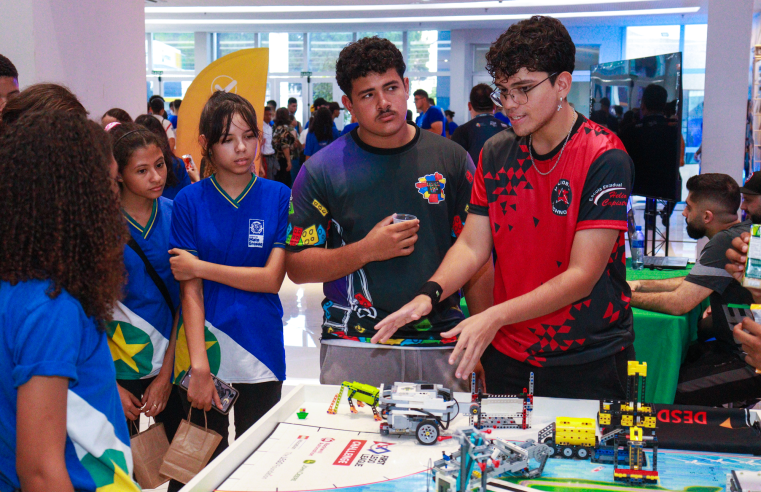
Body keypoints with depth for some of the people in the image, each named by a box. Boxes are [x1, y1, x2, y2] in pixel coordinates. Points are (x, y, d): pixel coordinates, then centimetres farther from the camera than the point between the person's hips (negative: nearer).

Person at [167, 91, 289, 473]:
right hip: (204, 349, 0)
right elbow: (189, 290, -8)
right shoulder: (189, 201, -3)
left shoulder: (279, 197, -1)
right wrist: (199, 366, -16)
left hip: (260, 349, 1)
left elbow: (272, 279, -8)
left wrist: (201, 267, -11)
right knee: (207, 461, 10)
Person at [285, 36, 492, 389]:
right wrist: (367, 250, -15)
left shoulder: (451, 160, 5)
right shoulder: (321, 170, 0)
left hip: (441, 348, 2)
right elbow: (296, 266, -1)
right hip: (354, 350, -1)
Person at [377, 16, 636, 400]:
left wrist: (494, 318, -29)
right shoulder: (496, 153, 2)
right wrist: (431, 293, -19)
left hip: (587, 358, -4)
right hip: (507, 352, 5)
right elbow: (472, 245, 1)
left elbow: (582, 275, -21)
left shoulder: (604, 159, -16)